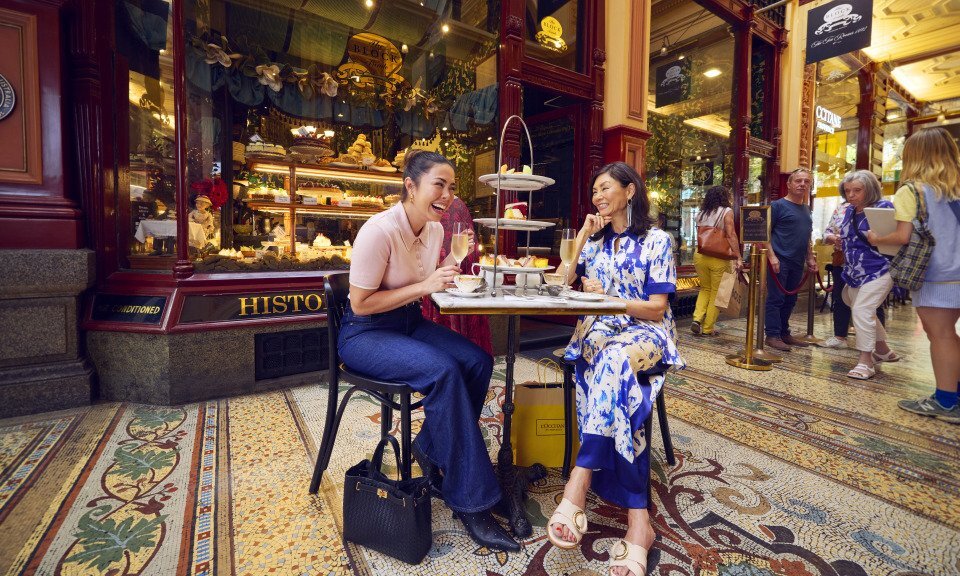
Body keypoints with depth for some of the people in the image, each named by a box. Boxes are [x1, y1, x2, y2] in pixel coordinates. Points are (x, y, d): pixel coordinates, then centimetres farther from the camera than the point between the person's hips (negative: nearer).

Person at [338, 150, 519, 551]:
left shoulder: (434, 228, 1)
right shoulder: (380, 230, -22)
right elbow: (360, 304, -20)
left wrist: (454, 260, -7)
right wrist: (423, 286, -26)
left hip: (410, 322, 7)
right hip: (364, 333, -7)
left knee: (478, 362, -14)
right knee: (444, 371, -30)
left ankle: (431, 446, 9)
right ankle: (471, 502, -15)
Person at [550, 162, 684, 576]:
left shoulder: (657, 240, 3)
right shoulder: (595, 239, 17)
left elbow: (656, 309, -4)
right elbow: (562, 282, 4)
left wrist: (608, 297, -16)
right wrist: (584, 234, 3)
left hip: (645, 333, -3)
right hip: (599, 332, 3)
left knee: (614, 360, -39)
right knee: (615, 374, -33)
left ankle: (578, 484, -39)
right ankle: (637, 518, -35)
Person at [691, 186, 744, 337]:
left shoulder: (701, 214, 11)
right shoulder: (727, 212, -3)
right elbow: (731, 236, -12)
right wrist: (738, 258, -13)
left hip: (700, 255, 4)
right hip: (719, 258, -4)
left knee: (705, 288, 20)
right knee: (716, 293, 7)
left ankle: (697, 319, 3)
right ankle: (708, 328, 11)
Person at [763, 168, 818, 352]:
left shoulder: (806, 209, 19)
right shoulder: (778, 205, -4)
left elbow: (807, 238, 25)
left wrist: (810, 258, 15)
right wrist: (771, 256, -18)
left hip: (797, 262, 8)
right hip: (780, 260, -7)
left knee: (790, 300, 12)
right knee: (776, 299, -5)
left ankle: (784, 333, 21)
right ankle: (772, 336, -1)